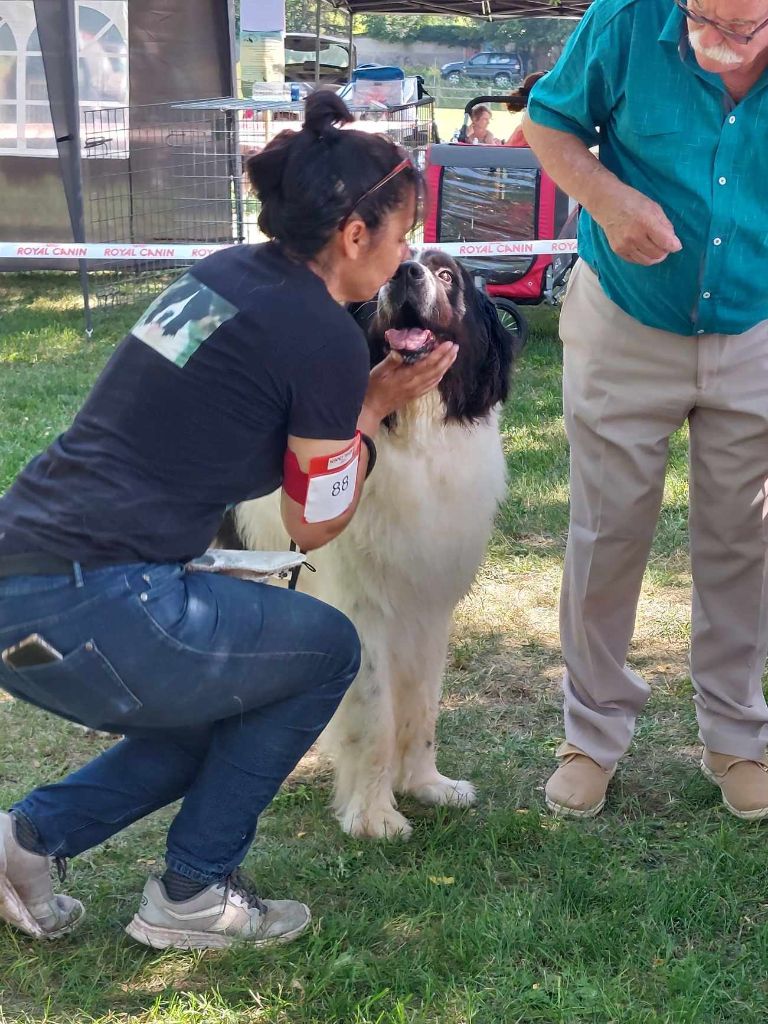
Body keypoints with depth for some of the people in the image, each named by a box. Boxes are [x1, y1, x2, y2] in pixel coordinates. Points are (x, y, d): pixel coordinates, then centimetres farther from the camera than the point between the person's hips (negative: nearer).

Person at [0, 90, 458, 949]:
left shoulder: (226, 272, 13)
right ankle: (191, 895, 17)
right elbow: (313, 525, 2)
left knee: (227, 716, 27)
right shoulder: (326, 337, -9)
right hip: (87, 611, -9)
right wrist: (375, 409, 17)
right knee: (326, 648, 13)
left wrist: (362, 386, 18)